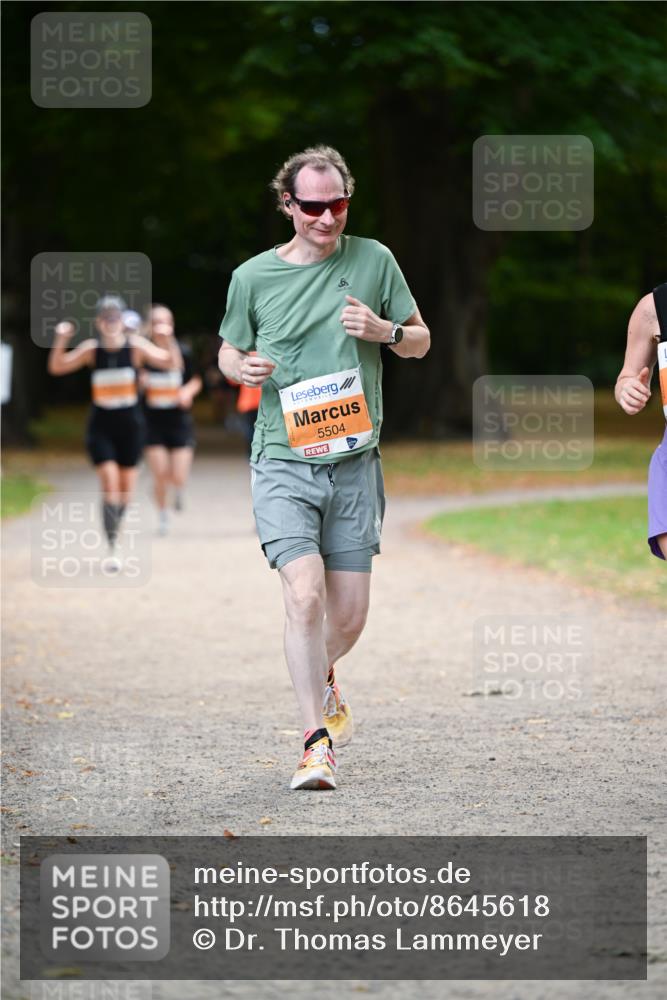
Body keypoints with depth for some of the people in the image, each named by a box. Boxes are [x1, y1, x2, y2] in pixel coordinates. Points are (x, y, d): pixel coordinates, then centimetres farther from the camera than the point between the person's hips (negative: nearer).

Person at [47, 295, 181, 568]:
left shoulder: (136, 345, -7)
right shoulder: (91, 348, -4)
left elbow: (172, 362, -14)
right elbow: (57, 367, -3)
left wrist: (169, 339, -32)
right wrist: (61, 341, -19)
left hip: (130, 423, 1)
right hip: (101, 424, -1)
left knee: (126, 489, 8)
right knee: (109, 482, -15)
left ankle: (115, 534, 33)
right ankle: (111, 549, -14)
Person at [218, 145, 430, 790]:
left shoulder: (372, 260, 3)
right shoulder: (253, 277, 2)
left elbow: (421, 341, 12)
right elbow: (228, 352, 17)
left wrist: (384, 331, -10)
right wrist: (242, 368, -7)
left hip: (354, 464, 2)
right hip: (282, 464, -2)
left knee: (349, 614, 5)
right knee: (305, 595, -19)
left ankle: (322, 678, 40)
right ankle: (316, 742, -12)